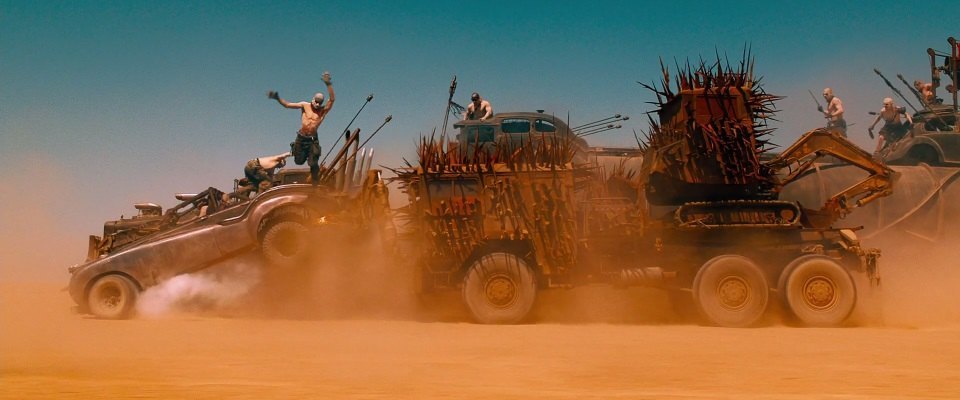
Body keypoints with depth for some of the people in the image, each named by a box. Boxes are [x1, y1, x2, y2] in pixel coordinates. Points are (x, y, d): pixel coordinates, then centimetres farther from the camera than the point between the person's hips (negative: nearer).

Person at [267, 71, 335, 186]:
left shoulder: (323, 111, -4)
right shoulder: (305, 105, 0)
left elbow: (332, 99, -17)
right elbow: (287, 105, 0)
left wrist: (328, 84, -26)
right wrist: (277, 98, -15)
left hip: (313, 140, -1)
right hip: (301, 137, 2)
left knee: (314, 164, -4)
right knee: (299, 161, 16)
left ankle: (315, 184, 14)